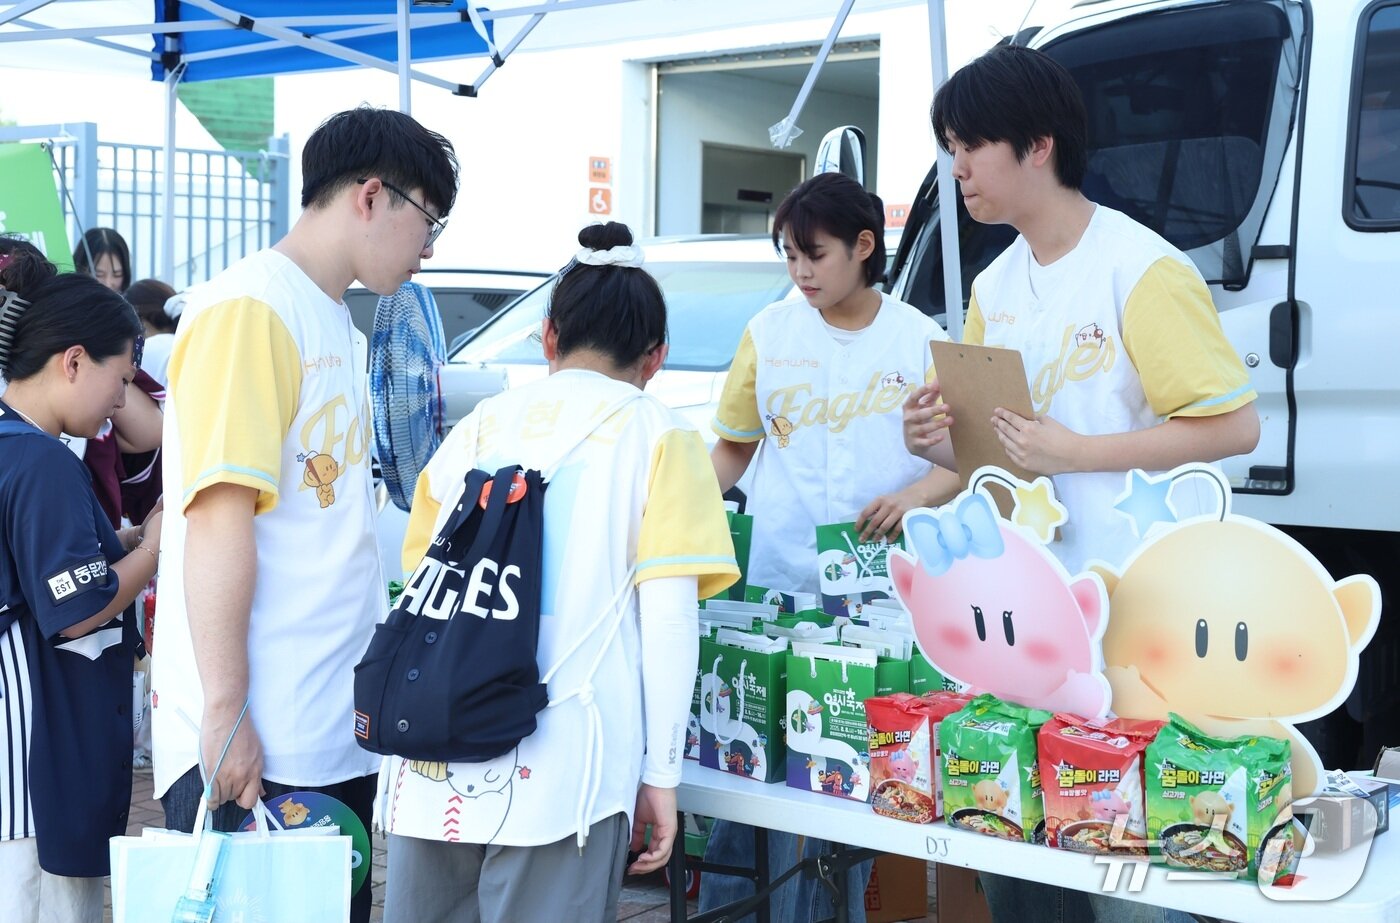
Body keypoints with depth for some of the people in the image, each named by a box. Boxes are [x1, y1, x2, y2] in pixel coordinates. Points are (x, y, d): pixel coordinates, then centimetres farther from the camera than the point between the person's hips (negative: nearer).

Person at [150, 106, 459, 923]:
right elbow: (218, 518, -17)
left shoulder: (340, 325, 15)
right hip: (254, 746, -9)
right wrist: (224, 714, -19)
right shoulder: (249, 309, -12)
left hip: (339, 734, 9)